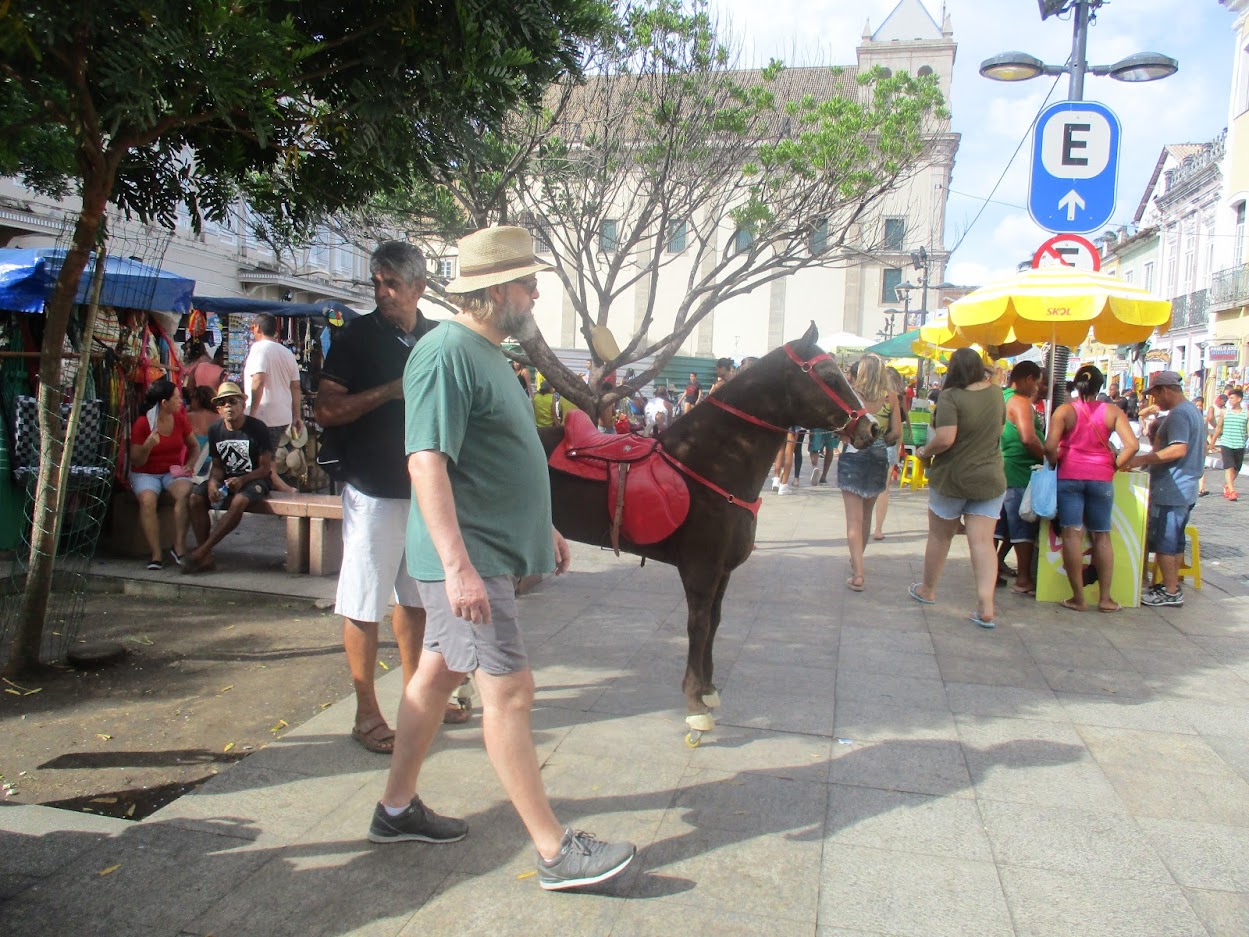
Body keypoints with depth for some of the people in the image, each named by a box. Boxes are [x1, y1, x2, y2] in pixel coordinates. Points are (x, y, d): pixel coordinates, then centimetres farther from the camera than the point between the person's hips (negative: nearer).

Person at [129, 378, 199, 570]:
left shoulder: (180, 419, 4)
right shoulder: (142, 423, -8)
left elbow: (194, 446, 16)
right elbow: (136, 462, -5)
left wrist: (188, 466, -2)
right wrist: (148, 446, -24)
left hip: (173, 472, 2)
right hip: (145, 474, -2)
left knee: (184, 493, -32)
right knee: (147, 500, -34)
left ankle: (179, 547, -25)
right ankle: (156, 555, -30)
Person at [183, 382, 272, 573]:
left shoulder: (257, 428, -10)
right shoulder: (215, 430, 5)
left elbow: (265, 468, -11)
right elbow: (217, 466, 8)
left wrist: (242, 480, -27)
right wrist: (213, 482, -15)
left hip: (254, 479, -5)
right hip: (227, 479, 5)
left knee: (239, 501, -37)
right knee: (196, 496, -22)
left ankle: (201, 551, -30)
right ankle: (206, 557, -22)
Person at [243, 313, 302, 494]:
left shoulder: (259, 348, -8)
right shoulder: (286, 352, 14)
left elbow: (258, 381, -21)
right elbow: (296, 387, 15)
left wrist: (252, 413, -18)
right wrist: (296, 416, 19)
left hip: (264, 417, -8)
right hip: (283, 416, 8)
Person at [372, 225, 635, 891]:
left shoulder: (485, 351, 15)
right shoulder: (447, 354, -17)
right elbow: (427, 463, -24)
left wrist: (543, 526, 24)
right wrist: (459, 566, -30)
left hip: (487, 550, 10)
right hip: (467, 560, -10)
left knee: (437, 672, 17)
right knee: (509, 691, -6)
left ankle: (397, 809, 31)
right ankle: (555, 852, 4)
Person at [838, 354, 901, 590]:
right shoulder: (890, 397, -4)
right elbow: (896, 433, -4)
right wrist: (880, 441, 13)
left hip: (852, 458, -3)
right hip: (878, 459, 3)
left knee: (854, 518, -1)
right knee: (866, 515, 21)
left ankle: (857, 574, -9)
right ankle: (857, 560, 39)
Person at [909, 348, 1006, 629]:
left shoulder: (950, 396, -17)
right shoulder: (996, 394, 2)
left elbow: (945, 438, -26)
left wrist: (925, 452, -8)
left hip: (952, 479, -4)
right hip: (990, 479, 4)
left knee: (939, 536, 15)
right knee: (983, 541, 0)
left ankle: (928, 590, 33)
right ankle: (985, 608, -8)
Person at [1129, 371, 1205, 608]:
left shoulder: (1178, 414, -16)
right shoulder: (1193, 411, 17)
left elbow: (1178, 449, -28)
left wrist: (1142, 460, -26)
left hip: (1171, 490, -10)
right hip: (1186, 489, 10)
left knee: (1163, 541, -5)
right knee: (1175, 540, 15)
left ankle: (1170, 592, -2)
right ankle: (1172, 585, 22)